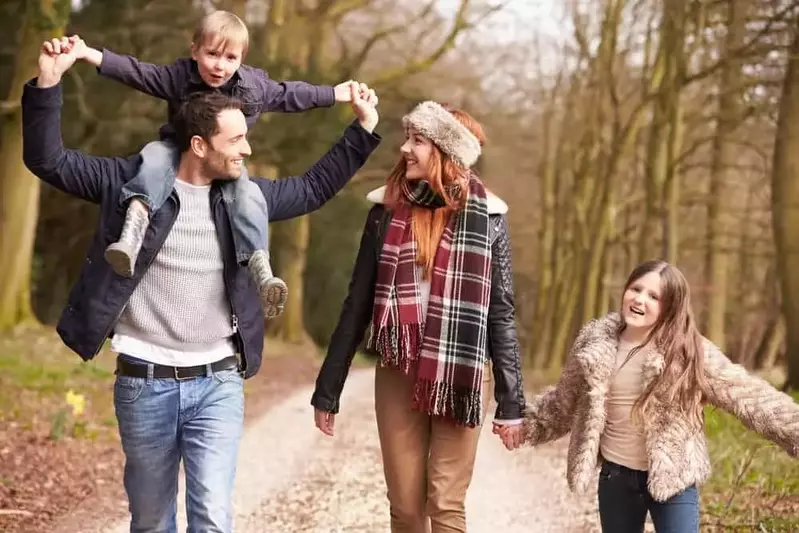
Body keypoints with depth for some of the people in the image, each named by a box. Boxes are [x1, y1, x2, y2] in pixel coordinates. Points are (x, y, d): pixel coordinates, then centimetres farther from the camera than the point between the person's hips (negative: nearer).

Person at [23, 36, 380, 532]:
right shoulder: (133, 180, -5)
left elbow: (313, 188, 20)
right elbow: (48, 160, -5)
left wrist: (364, 127, 17)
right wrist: (48, 82, -17)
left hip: (218, 383, 2)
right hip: (144, 383, -1)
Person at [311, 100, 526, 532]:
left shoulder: (486, 217, -3)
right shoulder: (387, 210, 3)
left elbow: (501, 313, 0)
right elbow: (358, 305, 6)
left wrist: (511, 401, -3)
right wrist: (327, 391, 5)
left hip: (459, 377, -2)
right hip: (397, 375, 2)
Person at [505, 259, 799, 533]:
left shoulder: (690, 351, -11)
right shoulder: (595, 343, -2)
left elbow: (746, 395, -9)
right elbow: (564, 400, 12)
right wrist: (522, 421, 10)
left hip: (672, 480, -3)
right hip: (615, 477, 4)